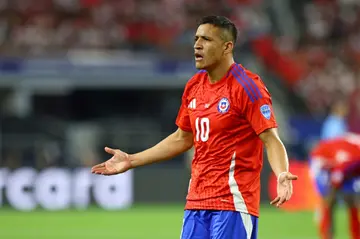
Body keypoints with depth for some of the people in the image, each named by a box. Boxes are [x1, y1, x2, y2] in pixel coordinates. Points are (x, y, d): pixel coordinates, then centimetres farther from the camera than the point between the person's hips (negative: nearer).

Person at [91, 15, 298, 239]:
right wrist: (131, 161, 23)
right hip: (197, 201, 7)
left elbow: (271, 140, -15)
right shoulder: (194, 86, 12)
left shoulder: (246, 86, -10)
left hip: (233, 203, -7)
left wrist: (282, 175, -35)